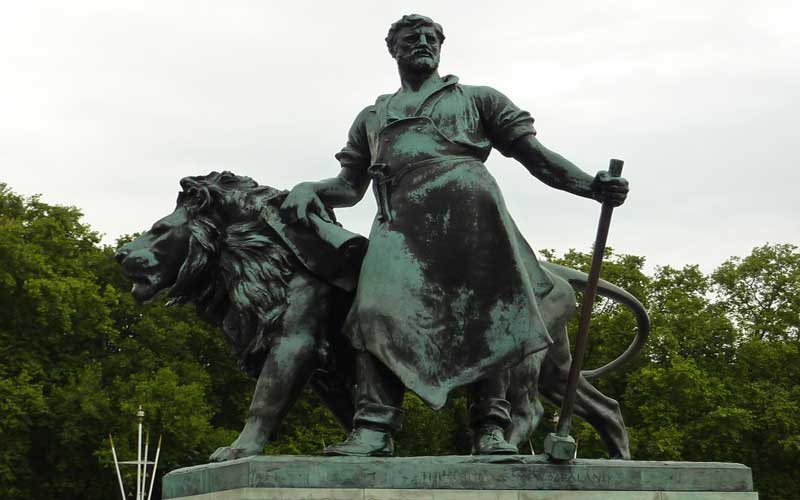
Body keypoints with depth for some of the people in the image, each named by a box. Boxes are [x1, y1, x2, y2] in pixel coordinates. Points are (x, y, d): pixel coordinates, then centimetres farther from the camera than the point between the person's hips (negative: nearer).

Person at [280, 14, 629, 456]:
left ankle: (489, 428, -14)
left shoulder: (477, 99, 25)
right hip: (399, 217, 1)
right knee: (380, 307, -20)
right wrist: (310, 189, 5)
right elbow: (350, 186, 28)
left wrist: (591, 185, 0)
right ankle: (373, 428, -27)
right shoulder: (371, 117, 34)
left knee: (484, 310, -13)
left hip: (465, 202, -1)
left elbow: (536, 156, 16)